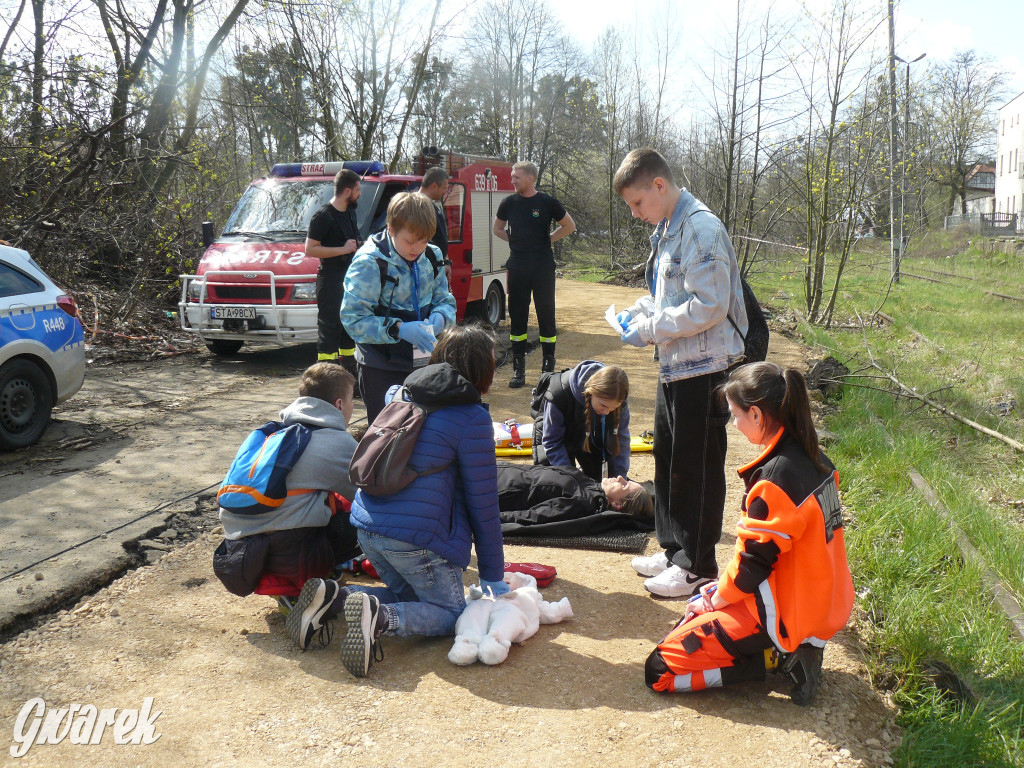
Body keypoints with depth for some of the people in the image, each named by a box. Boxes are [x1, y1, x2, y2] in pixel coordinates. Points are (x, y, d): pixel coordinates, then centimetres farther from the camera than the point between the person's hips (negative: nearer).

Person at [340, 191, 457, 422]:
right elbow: (354, 319, -20)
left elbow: (446, 301, 11)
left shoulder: (432, 257, 3)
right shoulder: (369, 262, -16)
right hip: (381, 369, -5)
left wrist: (439, 316, -13)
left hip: (423, 363, 6)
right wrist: (398, 329, -30)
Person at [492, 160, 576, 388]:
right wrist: (514, 240, 7)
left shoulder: (547, 202, -3)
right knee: (517, 317, 5)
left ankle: (548, 367, 10)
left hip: (543, 268, -3)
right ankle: (518, 370, 12)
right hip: (517, 268, 3)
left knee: (546, 316, 1)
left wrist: (548, 239, 1)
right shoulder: (509, 203, 5)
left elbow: (569, 226, 9)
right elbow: (497, 229, 20)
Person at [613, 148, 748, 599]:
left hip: (703, 367, -10)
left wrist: (650, 330, -17)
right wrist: (637, 313, 5)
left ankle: (698, 567, 13)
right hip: (674, 364, 10)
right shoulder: (666, 229, 13)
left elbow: (709, 307, -24)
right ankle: (674, 549, 31)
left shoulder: (701, 229, -18)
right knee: (668, 458, 17)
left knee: (697, 467, 0)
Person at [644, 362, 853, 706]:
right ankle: (788, 650, 13)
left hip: (785, 613, -9)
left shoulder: (777, 478, -27)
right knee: (704, 600, 31)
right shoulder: (815, 459, 2)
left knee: (660, 671, -5)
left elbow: (755, 559, -20)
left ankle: (776, 657, -5)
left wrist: (716, 600, -2)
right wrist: (721, 590, 11)